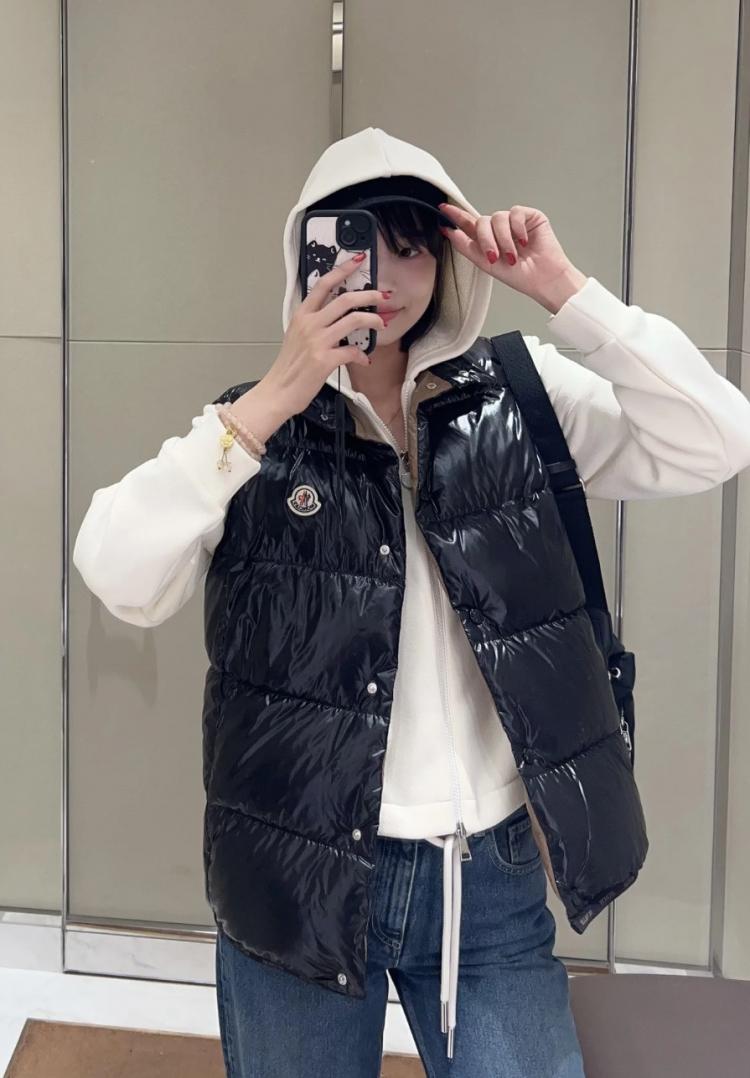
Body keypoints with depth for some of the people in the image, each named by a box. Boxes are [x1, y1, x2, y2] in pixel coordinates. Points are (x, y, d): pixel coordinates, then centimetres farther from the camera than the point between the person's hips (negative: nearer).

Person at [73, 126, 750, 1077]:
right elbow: (116, 578, -17)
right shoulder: (253, 428, -3)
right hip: (301, 875, 0)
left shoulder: (521, 399, 0)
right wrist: (274, 398, -23)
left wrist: (562, 290, -15)